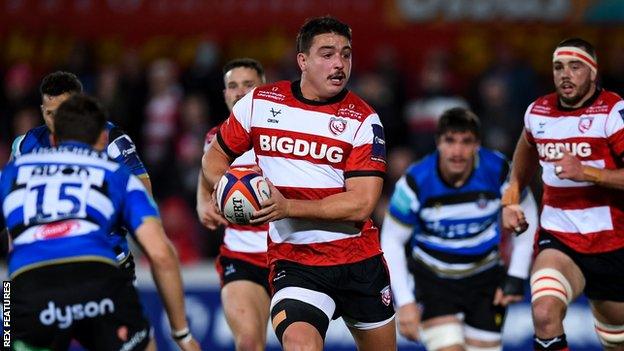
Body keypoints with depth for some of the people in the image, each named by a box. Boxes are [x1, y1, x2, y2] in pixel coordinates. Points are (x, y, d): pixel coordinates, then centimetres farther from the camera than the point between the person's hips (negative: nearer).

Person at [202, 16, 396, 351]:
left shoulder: (363, 120, -5)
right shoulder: (259, 103, 1)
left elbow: (361, 204, -14)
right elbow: (215, 156, 14)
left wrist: (288, 207, -24)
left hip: (360, 259, 1)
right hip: (293, 262, -1)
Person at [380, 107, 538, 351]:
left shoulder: (498, 171, -16)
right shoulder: (415, 182, -20)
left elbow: (526, 216, 1)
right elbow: (392, 241, -9)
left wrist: (516, 277, -3)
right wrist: (405, 302, -15)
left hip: (486, 277, 2)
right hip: (433, 278, -2)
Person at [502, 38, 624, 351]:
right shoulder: (538, 112, 6)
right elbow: (524, 158, 29)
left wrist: (586, 172, -28)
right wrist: (509, 201, 19)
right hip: (557, 240, 3)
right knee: (544, 314, -27)